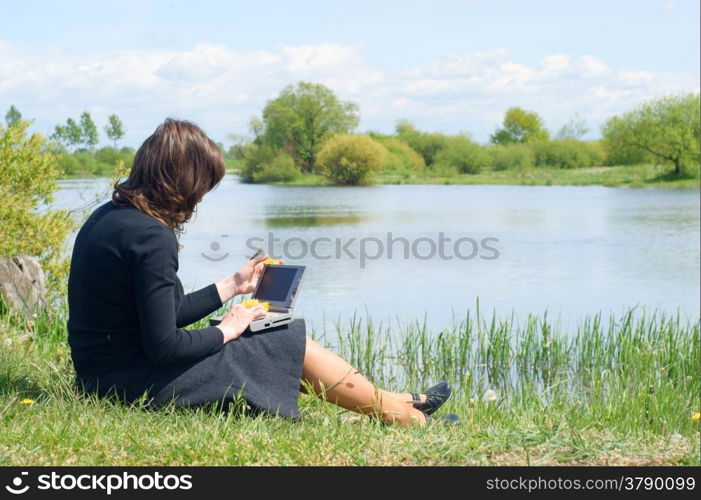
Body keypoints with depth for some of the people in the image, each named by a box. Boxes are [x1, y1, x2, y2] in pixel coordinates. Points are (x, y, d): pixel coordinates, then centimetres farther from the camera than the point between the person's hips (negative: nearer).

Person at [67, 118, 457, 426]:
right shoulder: (152, 237, -24)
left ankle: (396, 406, 22)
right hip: (141, 383, -9)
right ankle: (403, 415, 17)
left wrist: (231, 286, 20)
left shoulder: (110, 217, 7)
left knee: (285, 347, 15)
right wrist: (226, 330, -7)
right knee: (295, 345, 1)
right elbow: (164, 345, -25)